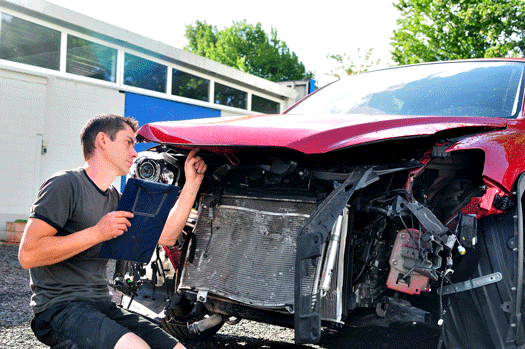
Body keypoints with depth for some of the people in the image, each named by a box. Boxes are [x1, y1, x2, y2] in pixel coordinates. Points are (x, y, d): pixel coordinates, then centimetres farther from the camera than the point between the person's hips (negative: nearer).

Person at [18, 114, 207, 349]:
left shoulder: (115, 199, 17)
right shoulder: (66, 185, -8)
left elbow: (166, 236, 15)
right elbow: (28, 254, -16)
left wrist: (192, 182, 12)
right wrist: (97, 233, -20)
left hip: (103, 305, 8)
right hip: (60, 307, -7)